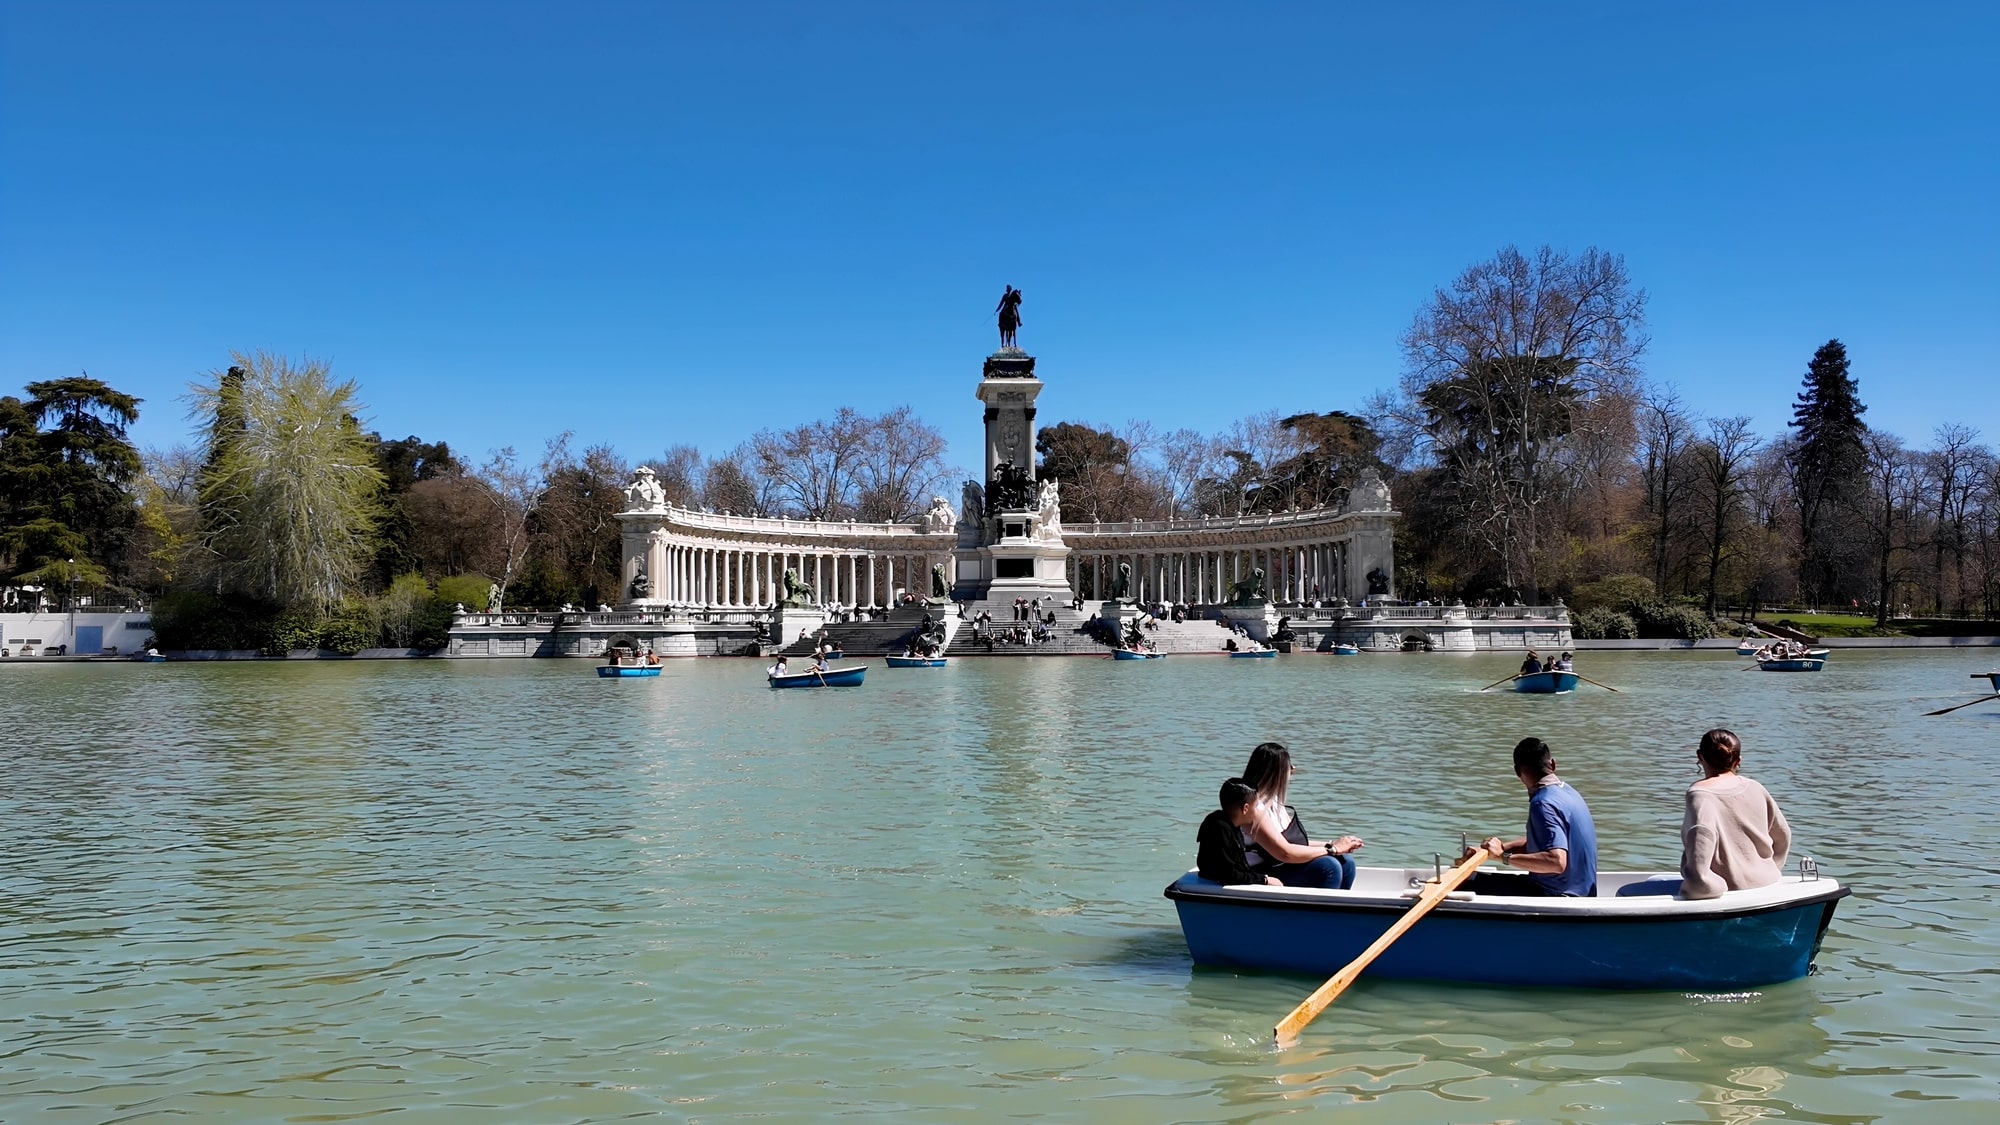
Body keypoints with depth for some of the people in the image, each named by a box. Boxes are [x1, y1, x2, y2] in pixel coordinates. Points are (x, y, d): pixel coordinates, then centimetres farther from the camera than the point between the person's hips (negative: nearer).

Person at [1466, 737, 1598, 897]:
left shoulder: (1543, 804, -21)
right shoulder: (1566, 791, 10)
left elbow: (1557, 861, -33)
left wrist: (1504, 856, -27)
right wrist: (1502, 846, 6)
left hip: (1556, 895, -10)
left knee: (1469, 883, -12)